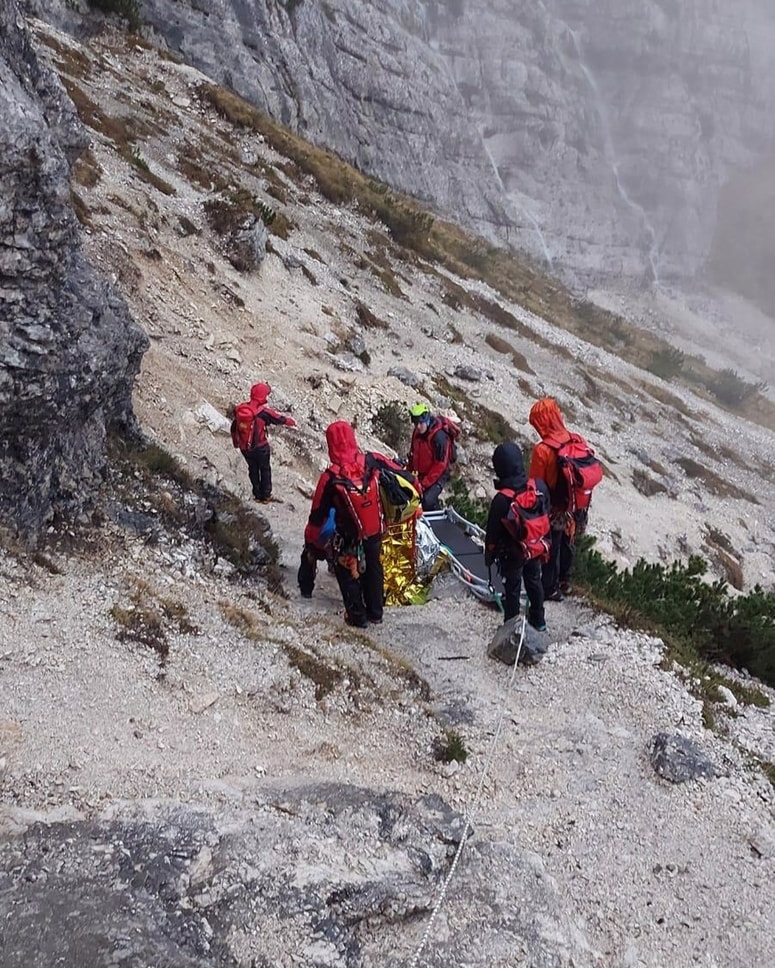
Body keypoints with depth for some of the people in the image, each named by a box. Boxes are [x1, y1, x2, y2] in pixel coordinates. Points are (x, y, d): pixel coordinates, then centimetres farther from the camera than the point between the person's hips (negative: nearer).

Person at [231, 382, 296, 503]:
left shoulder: (239, 409, -8)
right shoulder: (263, 412, -23)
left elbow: (234, 427, 4)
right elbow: (280, 419, -8)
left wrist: (236, 442, 21)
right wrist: (292, 421, 13)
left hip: (244, 447, 4)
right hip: (260, 448, -4)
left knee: (253, 469, 23)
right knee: (265, 470, 18)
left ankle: (257, 495, 33)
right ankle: (266, 496, 28)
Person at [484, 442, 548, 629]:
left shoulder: (501, 499, -31)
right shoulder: (539, 486, -18)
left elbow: (492, 533, -18)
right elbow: (546, 515, 0)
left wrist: (489, 555, -1)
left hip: (512, 553, -5)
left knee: (512, 590, 14)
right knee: (534, 581, 26)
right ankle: (538, 621, 44)